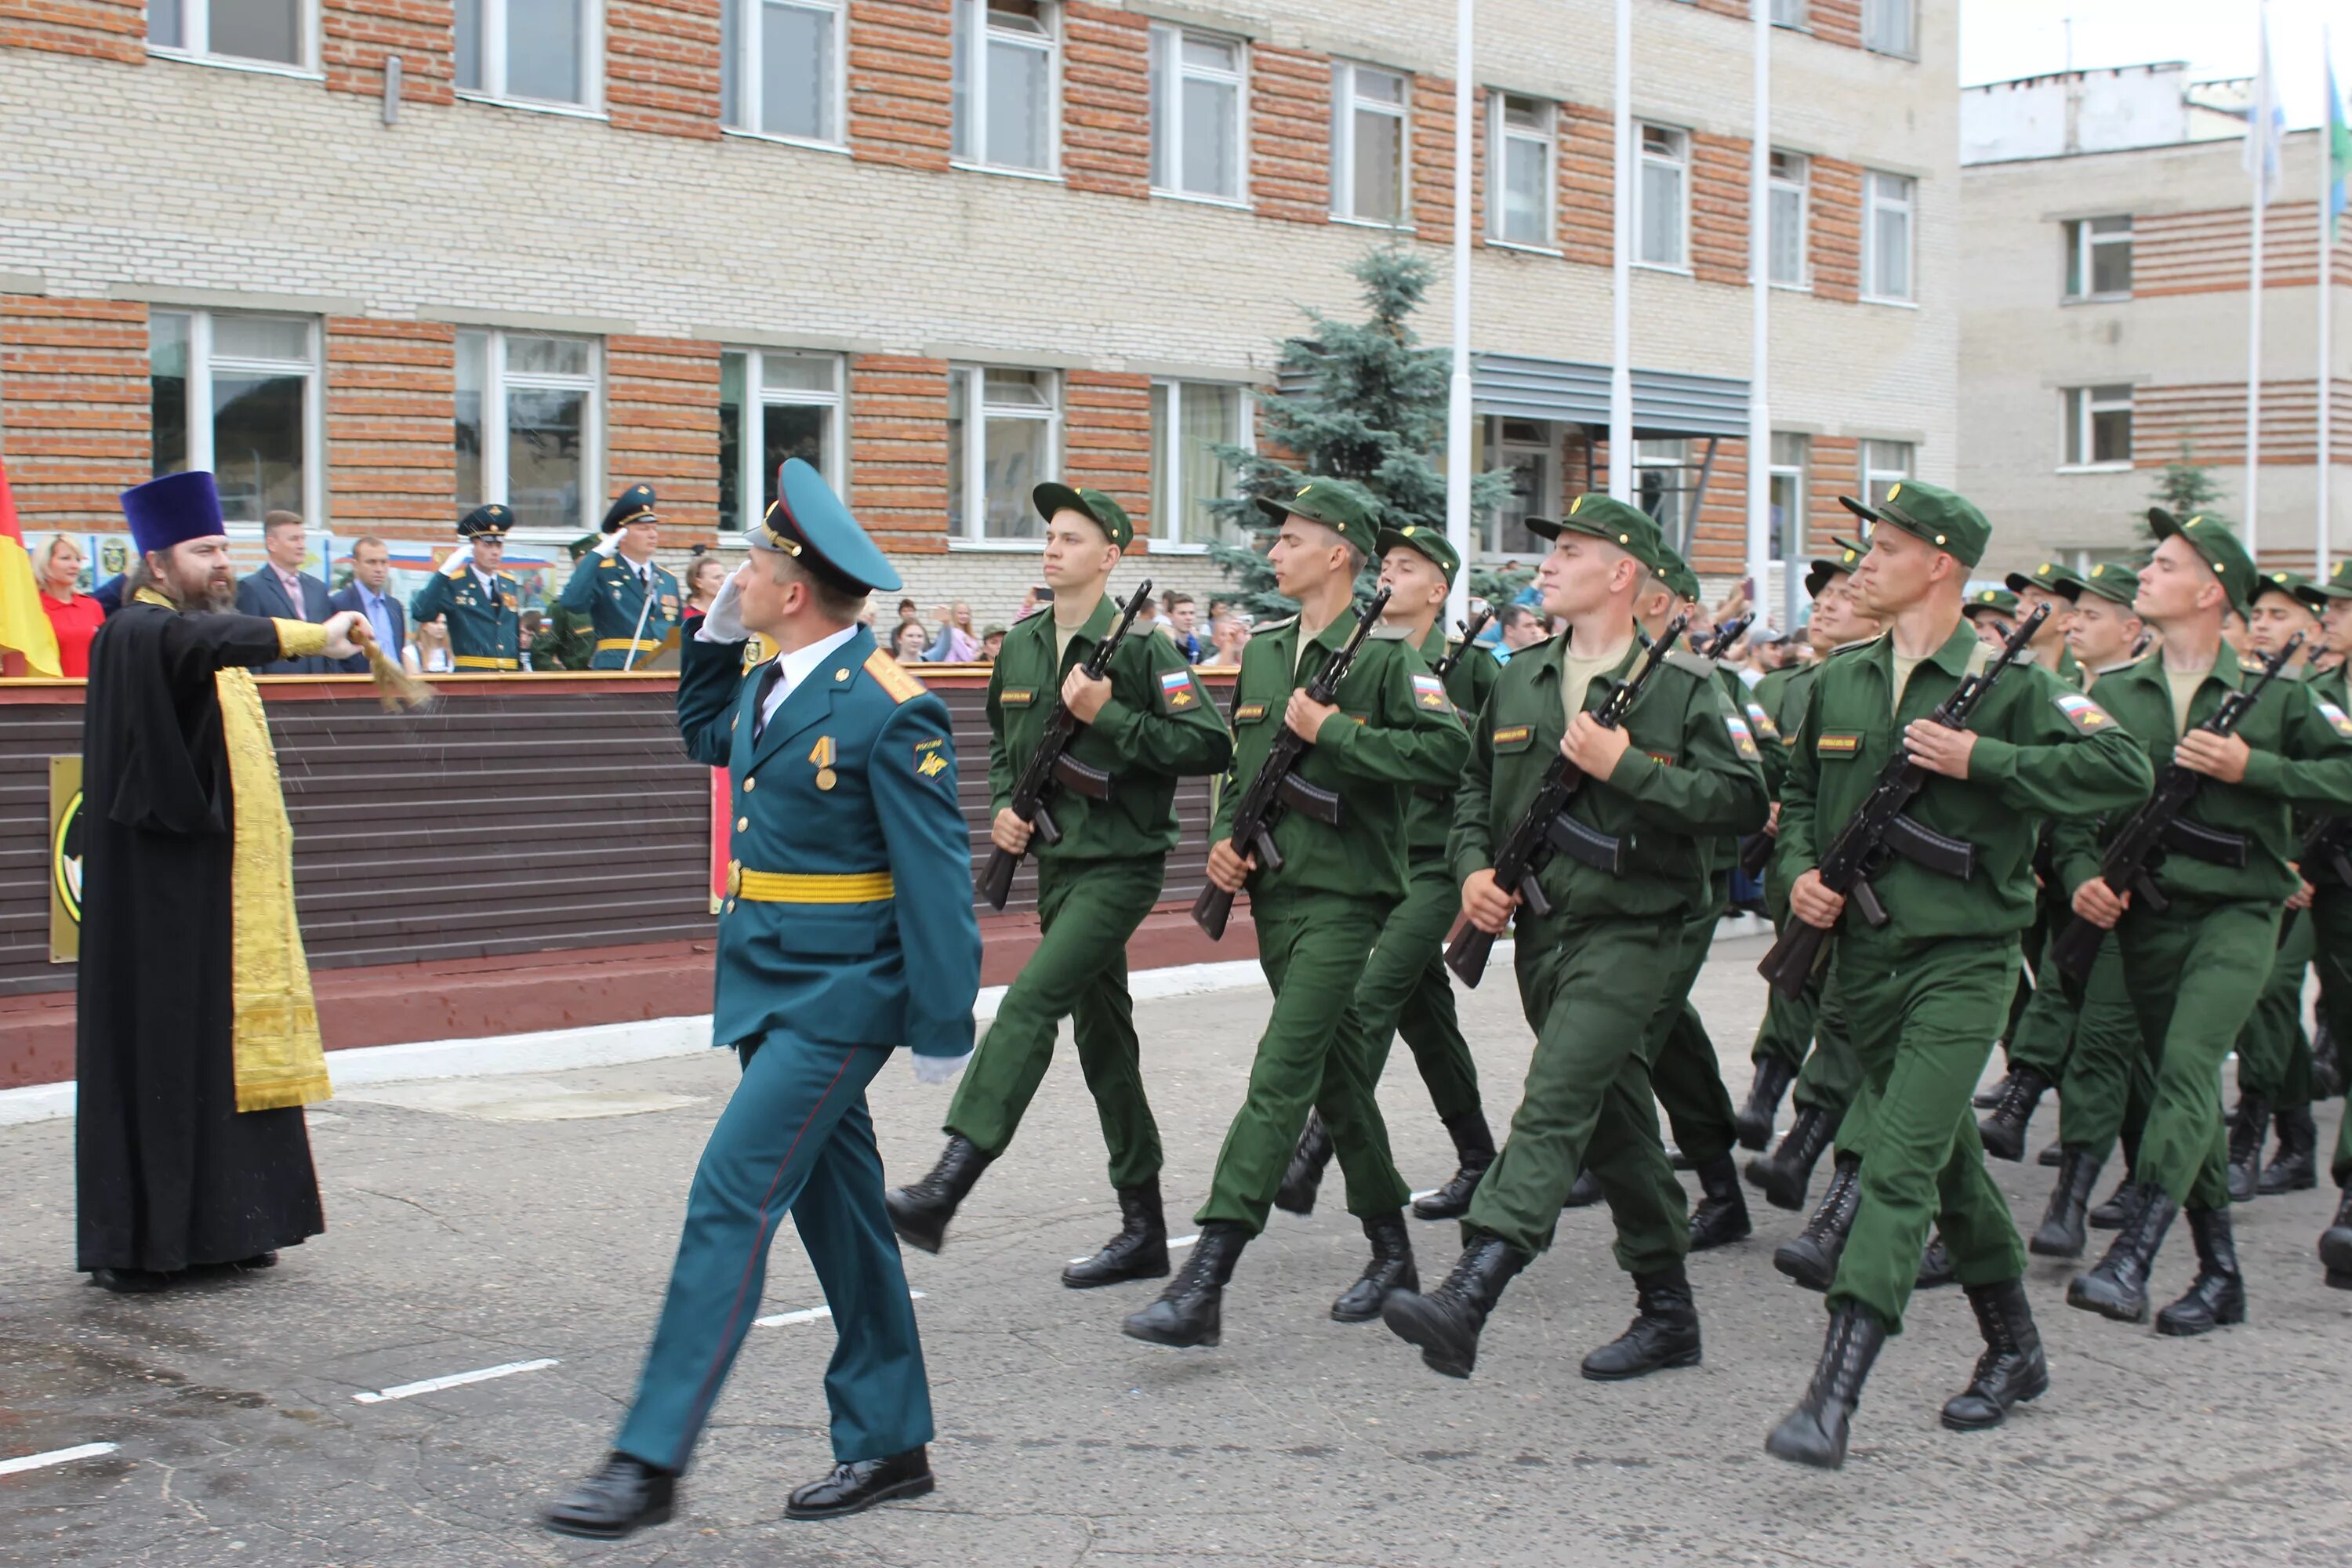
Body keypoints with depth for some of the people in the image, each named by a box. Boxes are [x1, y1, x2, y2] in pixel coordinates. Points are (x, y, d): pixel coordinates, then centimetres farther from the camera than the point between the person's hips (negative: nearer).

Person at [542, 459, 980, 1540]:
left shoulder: (888, 709, -19)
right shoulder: (769, 676, 7)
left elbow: (936, 876, -17)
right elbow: (705, 738, 30)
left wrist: (941, 1027, -16)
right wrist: (713, 634, 14)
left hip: (838, 994, -9)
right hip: (769, 983, 9)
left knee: (732, 1197, -11)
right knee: (837, 1209, 14)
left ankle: (651, 1462, -7)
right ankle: (889, 1445, 25)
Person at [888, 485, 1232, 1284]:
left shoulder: (1138, 647, -10)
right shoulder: (1021, 647, 10)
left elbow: (1210, 743, -16)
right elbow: (1003, 742, 26)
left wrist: (1108, 716, -20)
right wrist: (1003, 806, 7)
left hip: (1119, 866, -8)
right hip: (1056, 864, 8)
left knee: (1029, 1003, -21)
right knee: (1102, 1039, 11)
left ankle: (946, 1187, -27)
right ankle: (1143, 1230, 19)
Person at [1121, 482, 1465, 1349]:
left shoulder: (1386, 655, -8)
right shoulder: (1263, 651, 14)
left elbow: (1445, 751, -20)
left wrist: (1332, 732, -18)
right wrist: (1225, 837, 7)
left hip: (1344, 896, -8)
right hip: (1274, 891, 8)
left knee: (1279, 1077, -14)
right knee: (1337, 1073, 16)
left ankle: (1203, 1287, -19)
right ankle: (1393, 1254, 31)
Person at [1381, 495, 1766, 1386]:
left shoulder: (1681, 686, -6)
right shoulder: (1519, 679, 12)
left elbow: (1742, 802, -14)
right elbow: (1476, 787, 22)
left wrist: (1625, 766, -19)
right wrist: (1473, 867, 4)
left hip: (1630, 934, -7)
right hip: (1541, 933, 7)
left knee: (1556, 1105, -19)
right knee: (1613, 1123, 13)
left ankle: (1468, 1297, -29)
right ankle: (1668, 1312, 25)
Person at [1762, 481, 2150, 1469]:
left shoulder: (2007, 682, -7)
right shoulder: (1838, 682, 9)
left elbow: (2125, 771, -16)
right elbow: (1800, 797, 22)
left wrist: (1983, 759, -18)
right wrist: (1800, 872, 2)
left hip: (1961, 960, -6)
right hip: (1861, 953, 6)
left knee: (1900, 1166, -15)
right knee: (1947, 1159, 17)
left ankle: (1831, 1400, -20)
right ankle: (2014, 1349, 35)